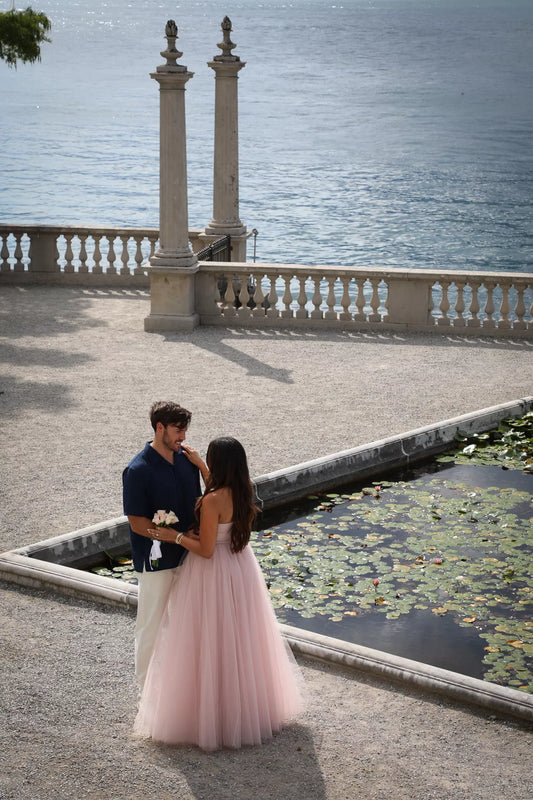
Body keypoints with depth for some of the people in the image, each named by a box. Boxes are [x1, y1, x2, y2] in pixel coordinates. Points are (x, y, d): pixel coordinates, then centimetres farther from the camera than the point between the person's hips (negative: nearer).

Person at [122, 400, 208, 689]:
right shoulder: (138, 470, -18)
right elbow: (137, 524, -18)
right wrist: (180, 537, -19)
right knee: (152, 622, 7)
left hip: (186, 556, 6)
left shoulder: (186, 458, 0)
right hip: (156, 560, -6)